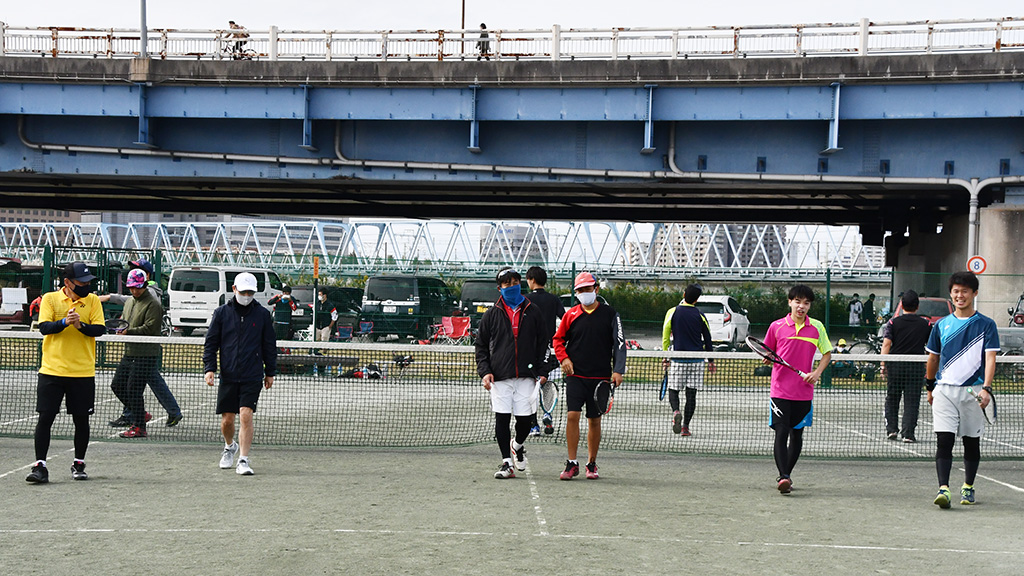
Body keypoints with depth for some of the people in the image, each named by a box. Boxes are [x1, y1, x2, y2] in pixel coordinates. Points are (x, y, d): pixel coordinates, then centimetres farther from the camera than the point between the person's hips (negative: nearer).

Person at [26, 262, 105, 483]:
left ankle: (79, 464, 22)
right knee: (45, 417, -4)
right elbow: (44, 327, -10)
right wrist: (64, 322, -27)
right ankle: (40, 466, 0)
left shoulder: (93, 300, 4)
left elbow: (100, 329, -4)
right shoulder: (50, 298, 0)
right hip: (52, 370, -1)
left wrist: (81, 325, -22)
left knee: (81, 419, 7)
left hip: (83, 372, 1)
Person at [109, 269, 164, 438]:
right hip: (129, 353, 9)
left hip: (145, 355, -9)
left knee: (134, 390, -9)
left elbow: (150, 328, -18)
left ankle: (139, 427, -1)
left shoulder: (152, 305, -10)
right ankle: (139, 414, 26)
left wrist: (129, 331, -21)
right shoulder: (129, 302, 17)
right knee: (117, 385, 11)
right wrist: (120, 328, 2)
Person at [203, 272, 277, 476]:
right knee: (227, 420, 5)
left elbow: (270, 345, 11)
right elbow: (211, 343, 7)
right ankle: (230, 446, 36)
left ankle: (243, 460, -10)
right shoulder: (222, 313, 4)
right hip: (228, 375, 1)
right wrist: (209, 368, -4)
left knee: (246, 415, -13)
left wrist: (270, 372, 12)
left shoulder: (262, 314, 4)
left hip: (252, 377, -1)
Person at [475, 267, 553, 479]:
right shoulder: (491, 314, 8)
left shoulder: (533, 312, 9)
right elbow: (481, 346, 11)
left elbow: (543, 343, 11)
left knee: (525, 419, -1)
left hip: (526, 375, 0)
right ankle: (507, 462, 6)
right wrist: (484, 371, -1)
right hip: (500, 376, 0)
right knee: (502, 419, -3)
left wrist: (542, 372, 3)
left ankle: (517, 446, 30)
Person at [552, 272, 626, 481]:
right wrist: (563, 358, -3)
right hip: (575, 375, 0)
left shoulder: (610, 314, 2)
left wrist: (618, 370, -8)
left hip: (600, 376, 0)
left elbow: (619, 343, 2)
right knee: (572, 415, -11)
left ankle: (591, 464, 19)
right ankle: (572, 464, -4)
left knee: (594, 420, 6)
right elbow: (558, 338, 14)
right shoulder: (571, 314, 5)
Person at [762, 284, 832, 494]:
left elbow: (827, 353, 13)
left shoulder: (817, 327, 4)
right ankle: (783, 477, -17)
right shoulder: (776, 326, 1)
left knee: (797, 434, 9)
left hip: (804, 392, 2)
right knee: (781, 432, -12)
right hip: (780, 390, -2)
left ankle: (786, 475, 22)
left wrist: (817, 372, -4)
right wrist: (768, 358, -11)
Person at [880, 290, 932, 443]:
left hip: (895, 366, 0)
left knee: (892, 399, 15)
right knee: (911, 401, 3)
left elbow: (886, 344, -8)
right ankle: (908, 433, -3)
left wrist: (883, 364, -6)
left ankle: (892, 429, 11)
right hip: (916, 366, 0)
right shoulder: (925, 324, 3)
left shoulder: (893, 322, 0)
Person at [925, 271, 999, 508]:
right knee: (944, 440, -11)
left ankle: (968, 487, 25)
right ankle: (943, 489, -16)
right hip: (944, 390, 1)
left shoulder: (986, 324, 0)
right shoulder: (941, 325, 8)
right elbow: (933, 358, 19)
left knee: (972, 443, 9)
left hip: (973, 391, -1)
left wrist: (986, 387, -21)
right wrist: (930, 387, 21)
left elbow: (990, 358, -8)